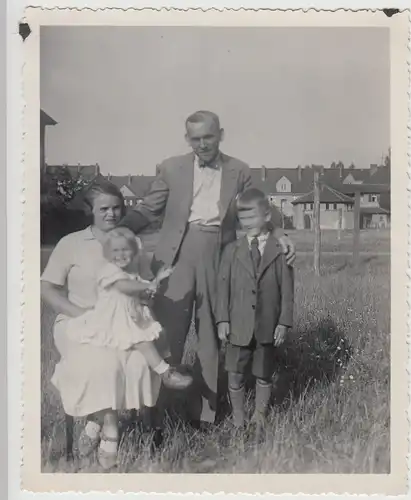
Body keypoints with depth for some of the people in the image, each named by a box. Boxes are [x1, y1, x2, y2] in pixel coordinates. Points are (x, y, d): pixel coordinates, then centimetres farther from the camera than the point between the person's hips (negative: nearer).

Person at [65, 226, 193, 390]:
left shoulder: (132, 273, 19)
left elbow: (141, 295, 21)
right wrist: (148, 285, -15)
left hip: (131, 318, 10)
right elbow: (124, 286, -25)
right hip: (113, 321, -10)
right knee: (141, 339, -21)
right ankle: (165, 373, -21)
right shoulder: (109, 270, -9)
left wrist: (157, 279, 11)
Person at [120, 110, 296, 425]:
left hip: (219, 254, 1)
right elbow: (149, 209, 8)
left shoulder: (239, 171, 8)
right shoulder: (172, 168, 8)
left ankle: (206, 410, 20)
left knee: (212, 332, 9)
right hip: (178, 253, 0)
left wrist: (279, 234, -8)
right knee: (168, 330, -1)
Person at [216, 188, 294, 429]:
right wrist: (223, 319, -4)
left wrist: (284, 322, -5)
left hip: (268, 326, -1)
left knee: (264, 374, 13)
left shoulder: (280, 250, -2)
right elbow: (223, 286, 2)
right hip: (238, 325, 1)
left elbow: (287, 289, -1)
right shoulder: (232, 250, 2)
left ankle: (259, 415, 31)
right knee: (235, 373, 9)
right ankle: (238, 417, 27)